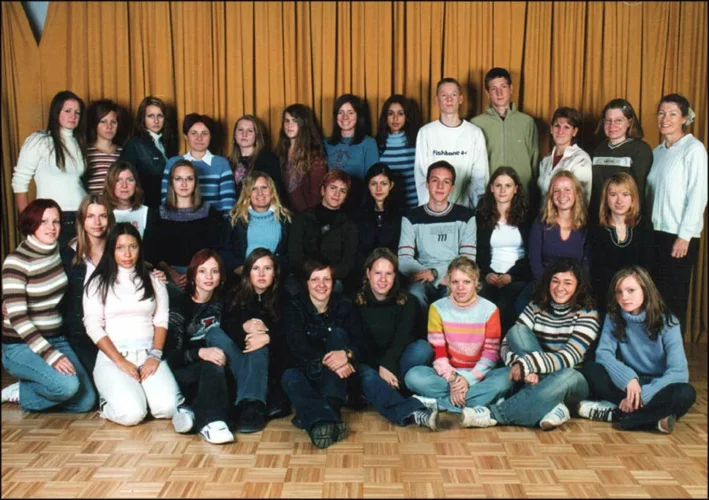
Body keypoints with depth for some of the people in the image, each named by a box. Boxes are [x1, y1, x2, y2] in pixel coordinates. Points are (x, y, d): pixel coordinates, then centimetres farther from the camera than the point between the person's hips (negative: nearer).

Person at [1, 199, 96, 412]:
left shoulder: (60, 251, 3)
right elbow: (17, 317, -20)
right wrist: (49, 355, -27)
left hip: (56, 339, 7)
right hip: (21, 346, -7)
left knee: (86, 401, -6)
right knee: (67, 385, -30)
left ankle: (21, 394, 14)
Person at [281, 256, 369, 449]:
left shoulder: (345, 306, 0)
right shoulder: (294, 307, -3)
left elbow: (362, 345, -11)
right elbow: (297, 346, -18)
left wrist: (347, 354, -35)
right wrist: (326, 362, -36)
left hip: (337, 378, 1)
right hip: (307, 374, 0)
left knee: (337, 332, -23)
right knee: (289, 376, -32)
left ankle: (330, 407, -38)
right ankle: (326, 420, -59)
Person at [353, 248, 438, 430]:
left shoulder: (406, 302, 1)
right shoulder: (356, 302, -3)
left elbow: (402, 339, -10)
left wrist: (387, 365, -27)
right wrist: (380, 368, -22)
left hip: (396, 364, 2)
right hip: (369, 364, -1)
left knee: (423, 348, -26)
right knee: (367, 376, -36)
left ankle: (384, 392, -27)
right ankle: (413, 412, -59)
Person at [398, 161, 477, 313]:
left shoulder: (466, 216, 8)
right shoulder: (412, 218, 8)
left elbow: (468, 259, -1)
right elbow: (404, 260, -3)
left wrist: (436, 272, -17)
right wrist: (440, 278, -17)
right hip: (424, 280, 1)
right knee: (415, 294, -33)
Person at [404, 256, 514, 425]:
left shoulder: (490, 310, 0)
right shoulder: (438, 308, 1)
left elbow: (491, 353, -5)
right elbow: (437, 352, -5)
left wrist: (469, 378, -18)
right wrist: (452, 379, -20)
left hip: (478, 375, 0)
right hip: (447, 375, 0)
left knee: (507, 377, -32)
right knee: (414, 376, -29)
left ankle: (437, 403, -30)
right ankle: (483, 401, -32)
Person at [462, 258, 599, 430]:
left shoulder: (587, 315, -6)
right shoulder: (536, 307, 2)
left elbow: (569, 358, -21)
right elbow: (505, 346, -8)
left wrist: (525, 364, -32)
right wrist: (524, 368, -29)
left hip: (570, 384, -2)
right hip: (534, 379, 3)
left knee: (568, 376, -40)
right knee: (517, 330, -20)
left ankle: (494, 414, -39)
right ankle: (552, 405, -31)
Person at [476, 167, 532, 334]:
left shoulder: (525, 215, 8)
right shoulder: (482, 215, 13)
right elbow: (479, 251, 9)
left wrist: (511, 275, -12)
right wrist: (486, 273, -10)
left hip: (519, 276, -1)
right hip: (491, 276, 1)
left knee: (502, 308, -31)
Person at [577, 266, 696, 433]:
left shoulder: (667, 322, -13)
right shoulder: (613, 318, -4)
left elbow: (679, 371, -22)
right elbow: (603, 353, -15)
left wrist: (643, 395, -32)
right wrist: (628, 378, -34)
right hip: (629, 384, 2)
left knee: (685, 393, -36)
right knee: (591, 370, -23)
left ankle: (615, 412, -25)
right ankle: (655, 416, -28)